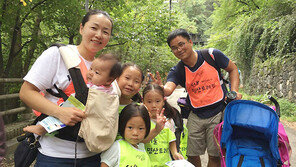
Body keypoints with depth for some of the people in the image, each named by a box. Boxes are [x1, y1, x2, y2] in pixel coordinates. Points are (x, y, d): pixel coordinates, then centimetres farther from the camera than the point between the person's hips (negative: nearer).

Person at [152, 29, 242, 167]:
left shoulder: (212, 55, -7)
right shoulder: (177, 71, -5)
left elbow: (233, 69, 7)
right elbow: (168, 89, -25)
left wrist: (234, 91, -7)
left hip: (218, 113, -2)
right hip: (196, 116, 2)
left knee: (215, 155, 2)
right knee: (192, 155, 7)